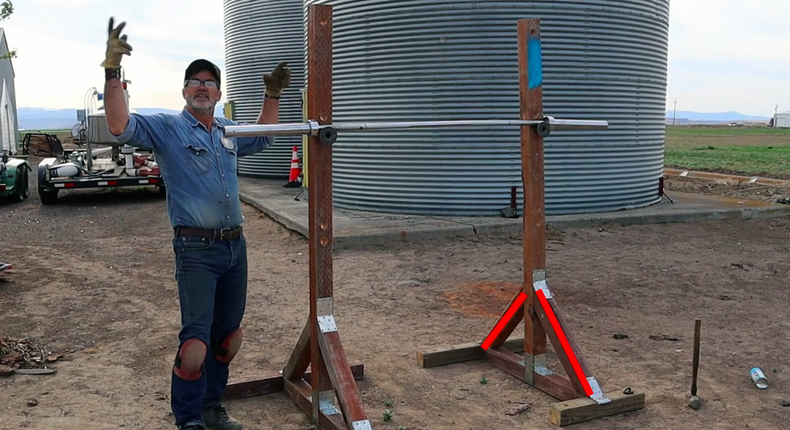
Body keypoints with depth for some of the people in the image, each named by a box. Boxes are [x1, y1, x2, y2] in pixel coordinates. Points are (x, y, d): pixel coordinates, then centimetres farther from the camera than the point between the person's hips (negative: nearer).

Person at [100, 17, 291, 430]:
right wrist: (112, 72, -31)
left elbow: (263, 137, 34)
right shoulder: (167, 128, -3)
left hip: (235, 245, 7)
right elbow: (120, 126, -21)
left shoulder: (228, 132, 15)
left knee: (229, 334, 14)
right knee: (196, 340, -8)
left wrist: (272, 95, 24)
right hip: (197, 249, -6)